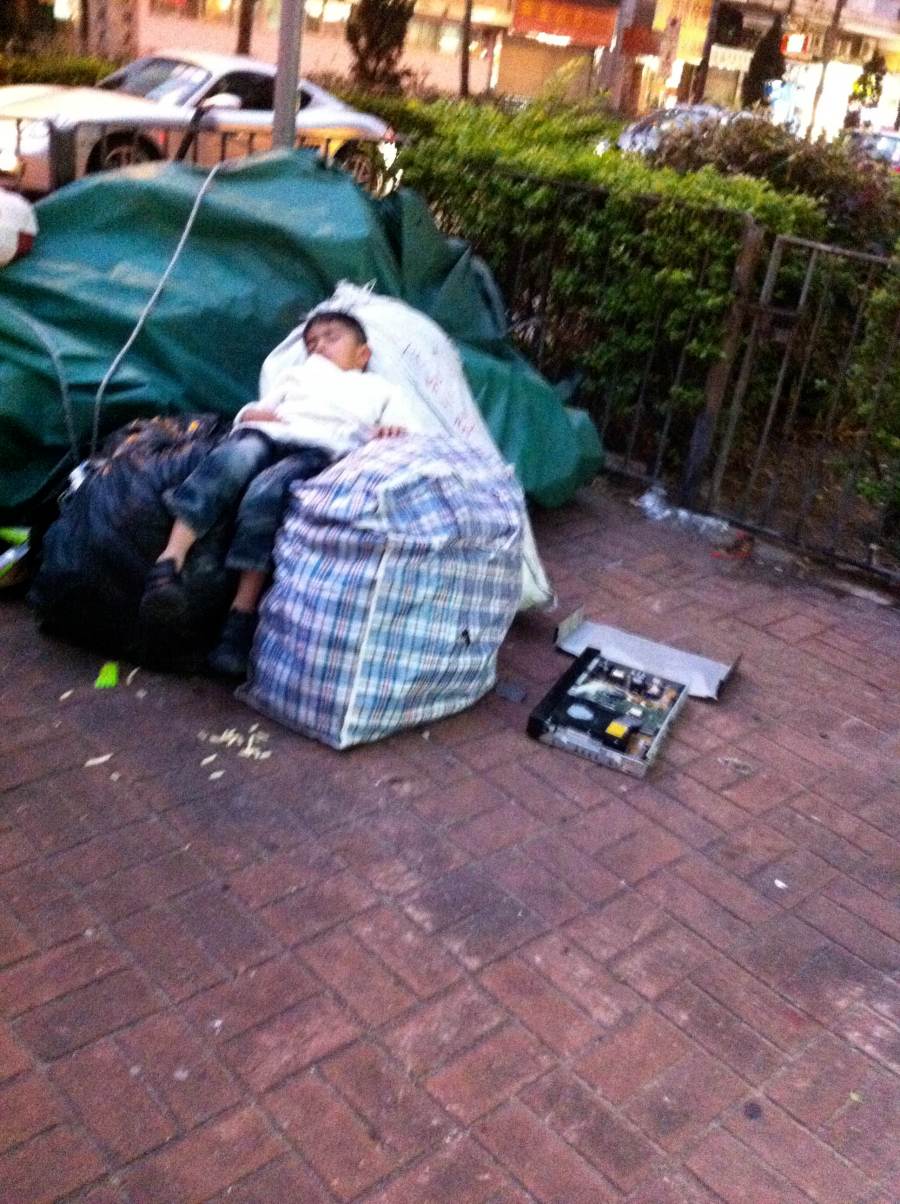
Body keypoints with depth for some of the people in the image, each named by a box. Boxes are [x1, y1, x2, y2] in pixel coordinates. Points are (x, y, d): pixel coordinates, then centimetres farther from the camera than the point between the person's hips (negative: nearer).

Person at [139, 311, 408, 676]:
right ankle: (168, 564, -48)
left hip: (322, 449, -2)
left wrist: (390, 435, -7)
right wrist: (251, 413, 7)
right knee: (231, 460, -35)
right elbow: (258, 409, 31)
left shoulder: (380, 389, 34)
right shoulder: (296, 374, 44)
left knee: (265, 491, -35)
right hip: (266, 435, 2)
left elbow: (399, 438, 17)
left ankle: (242, 615, -36)